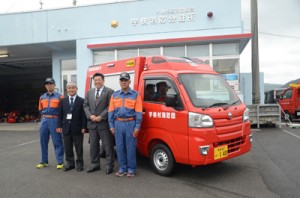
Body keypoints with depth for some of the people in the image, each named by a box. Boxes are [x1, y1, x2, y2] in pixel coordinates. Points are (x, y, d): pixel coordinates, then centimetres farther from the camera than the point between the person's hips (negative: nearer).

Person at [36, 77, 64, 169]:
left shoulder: (59, 96, -1)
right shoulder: (42, 97, 12)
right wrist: (45, 117, 13)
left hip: (55, 120, -4)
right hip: (44, 120, 5)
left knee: (57, 142, -2)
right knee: (43, 142, 9)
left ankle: (60, 162, 5)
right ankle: (44, 161, 21)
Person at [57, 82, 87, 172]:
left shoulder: (81, 101, -3)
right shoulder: (63, 101, 9)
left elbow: (84, 115, -6)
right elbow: (60, 114, 7)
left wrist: (83, 127, -11)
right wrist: (59, 126, 0)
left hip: (77, 128, -3)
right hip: (66, 127, 3)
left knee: (79, 147, 6)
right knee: (67, 147, 10)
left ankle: (79, 163, 19)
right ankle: (70, 163, 22)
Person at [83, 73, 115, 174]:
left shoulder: (109, 91, -4)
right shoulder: (89, 92, 14)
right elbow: (85, 105, 11)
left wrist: (101, 116, -15)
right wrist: (90, 116, -5)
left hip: (104, 123, -5)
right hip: (92, 123, 6)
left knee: (108, 145, 1)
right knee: (93, 145, 13)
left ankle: (109, 165, 10)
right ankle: (95, 164, 25)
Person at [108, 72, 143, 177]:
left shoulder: (135, 95, 1)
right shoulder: (115, 95, 11)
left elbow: (138, 112, -3)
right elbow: (111, 111, 10)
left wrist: (137, 127, -9)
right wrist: (111, 126, 4)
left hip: (130, 123, -3)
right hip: (118, 123, 3)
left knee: (131, 147, 1)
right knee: (119, 147, 8)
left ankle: (131, 169, 14)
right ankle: (122, 168, 20)